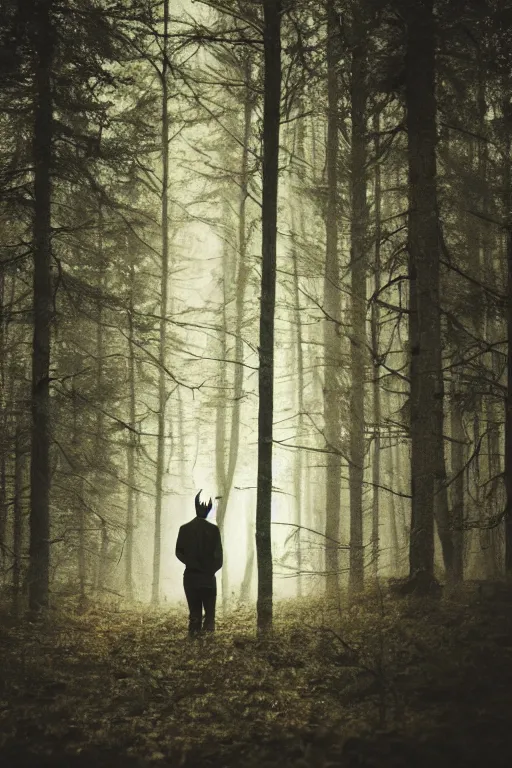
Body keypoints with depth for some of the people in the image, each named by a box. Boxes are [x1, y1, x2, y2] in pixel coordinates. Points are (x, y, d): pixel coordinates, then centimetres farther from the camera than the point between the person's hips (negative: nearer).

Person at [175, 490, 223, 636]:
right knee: (210, 612, 5)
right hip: (208, 577, -2)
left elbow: (179, 553, 1)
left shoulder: (185, 529, 0)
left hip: (190, 576, 2)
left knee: (194, 613, 7)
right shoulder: (213, 529, -6)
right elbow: (218, 556, -6)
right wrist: (210, 569, 9)